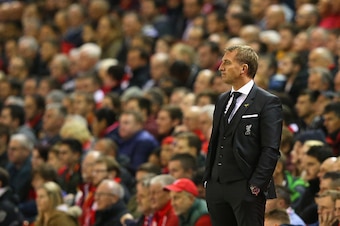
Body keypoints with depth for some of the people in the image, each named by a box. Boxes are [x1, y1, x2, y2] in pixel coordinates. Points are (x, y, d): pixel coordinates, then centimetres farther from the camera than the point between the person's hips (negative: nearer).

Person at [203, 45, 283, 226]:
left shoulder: (267, 102, -7)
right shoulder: (223, 100, 17)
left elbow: (271, 150, -12)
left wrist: (257, 184, -17)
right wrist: (208, 177, 13)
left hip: (246, 189, -7)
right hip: (217, 187, 7)